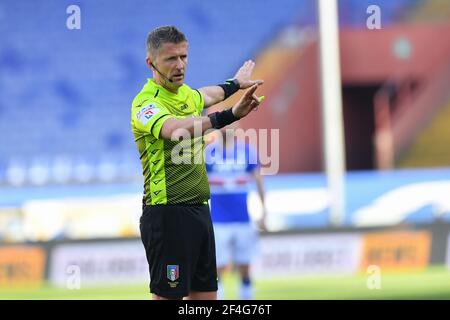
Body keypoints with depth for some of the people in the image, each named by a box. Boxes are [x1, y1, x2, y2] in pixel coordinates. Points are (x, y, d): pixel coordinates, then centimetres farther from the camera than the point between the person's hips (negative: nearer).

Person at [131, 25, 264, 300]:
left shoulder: (187, 94, 11)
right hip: (168, 213, -8)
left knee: (205, 294, 9)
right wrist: (230, 115, -42)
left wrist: (235, 83, 51)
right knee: (167, 296, -7)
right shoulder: (146, 103, -15)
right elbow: (177, 130, -36)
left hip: (199, 210, 8)